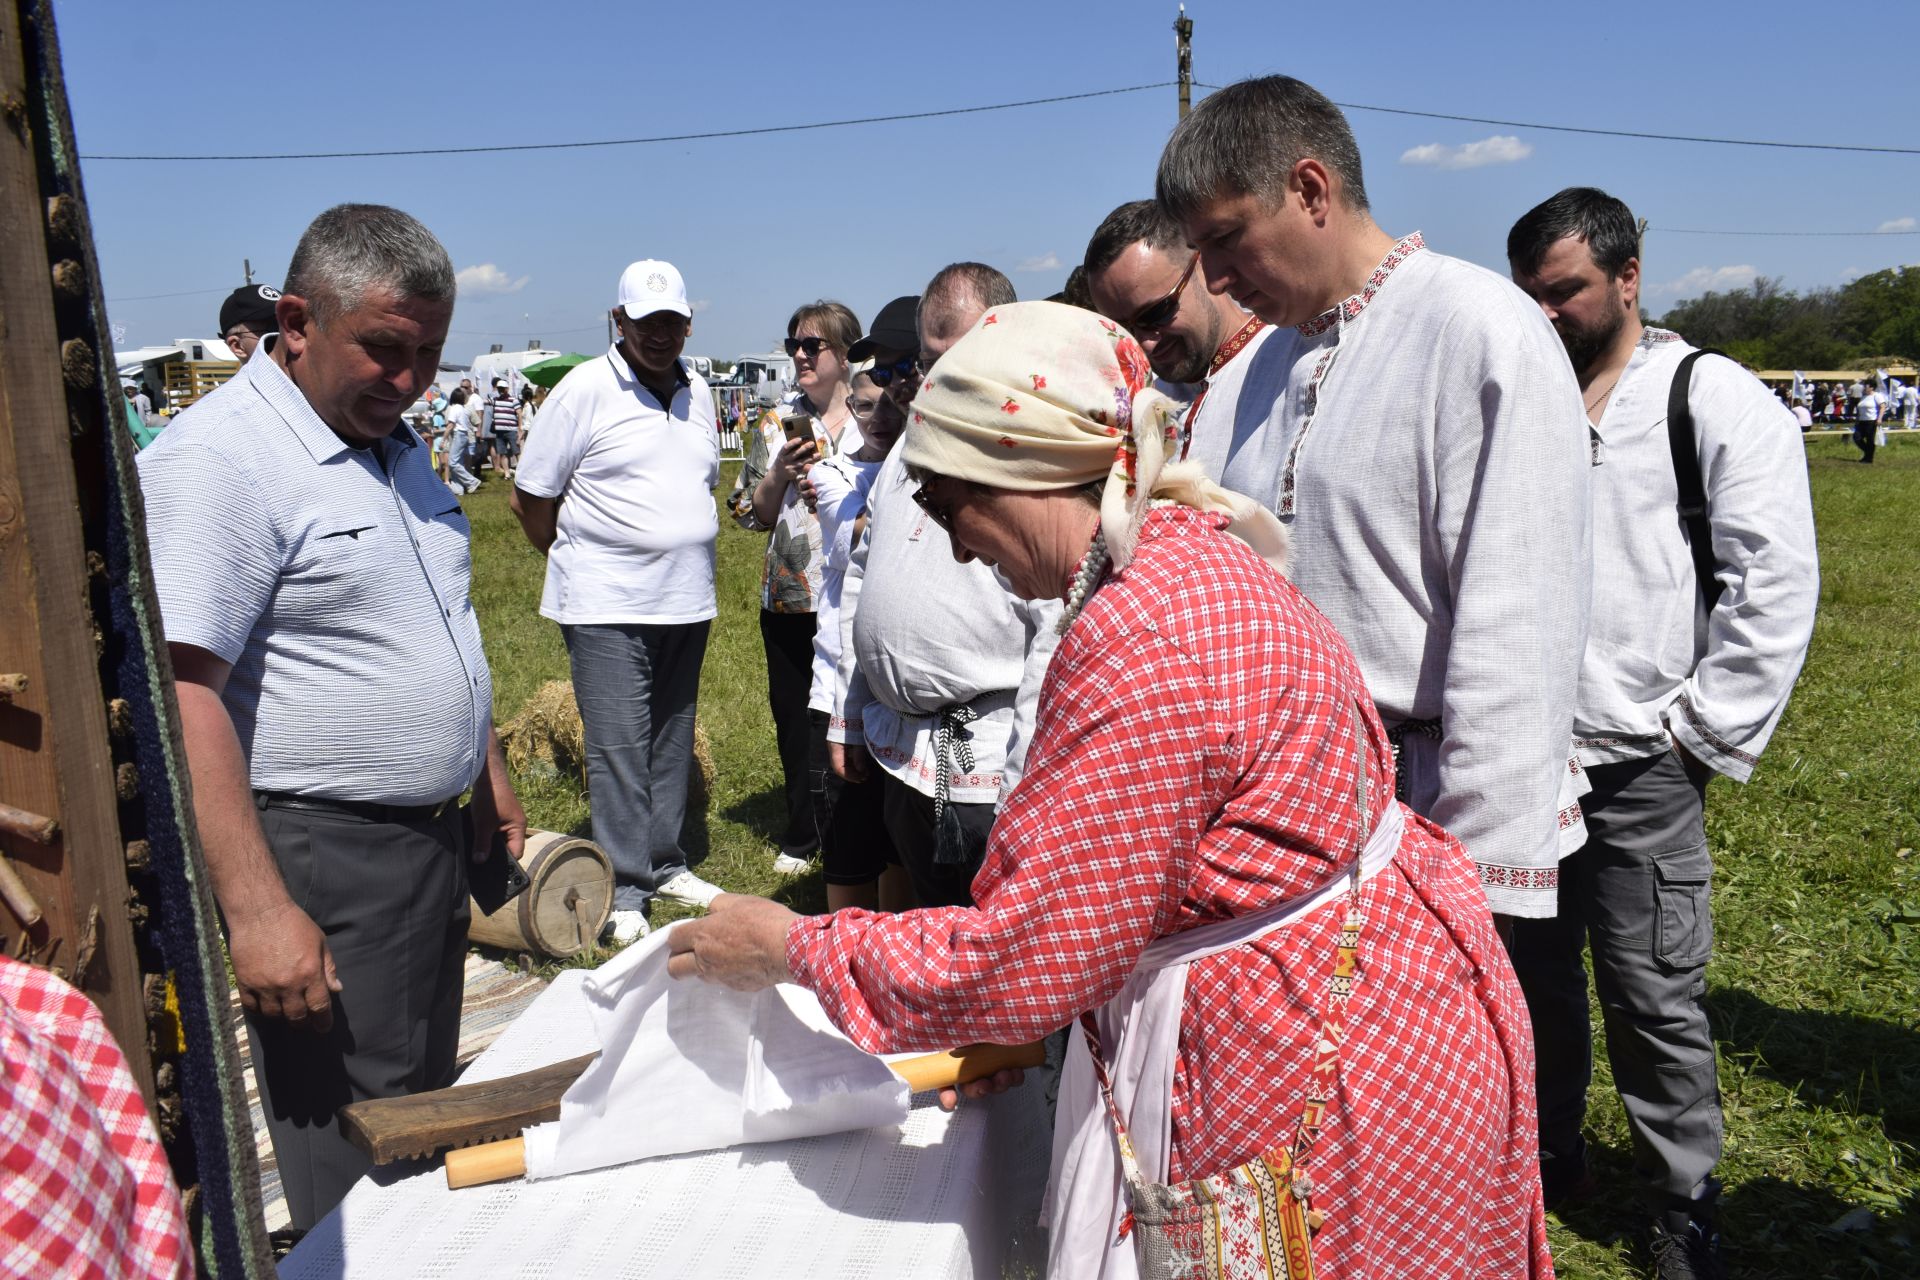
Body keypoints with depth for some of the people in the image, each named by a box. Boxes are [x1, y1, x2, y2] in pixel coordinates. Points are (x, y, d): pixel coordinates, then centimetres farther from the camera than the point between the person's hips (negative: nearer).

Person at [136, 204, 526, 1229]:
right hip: (322, 865, -8)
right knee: (357, 1177, 3)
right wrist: (256, 907, -27)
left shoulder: (395, 442, 11)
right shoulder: (214, 457, -18)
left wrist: (491, 780, 22)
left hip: (433, 841, 9)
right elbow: (181, 694, -23)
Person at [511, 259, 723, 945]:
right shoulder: (584, 388, -8)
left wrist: (683, 558, 15)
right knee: (618, 748, -4)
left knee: (672, 742, 13)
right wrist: (577, 562, 6)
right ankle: (623, 890, 6)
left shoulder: (698, 393, 11)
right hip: (608, 606, -6)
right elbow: (529, 497, -4)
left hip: (688, 602, 6)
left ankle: (665, 866, 25)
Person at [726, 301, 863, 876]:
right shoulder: (776, 422, 8)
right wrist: (781, 474, -10)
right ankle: (801, 835, 26)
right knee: (796, 721, 10)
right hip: (791, 598, 3)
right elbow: (751, 515, 8)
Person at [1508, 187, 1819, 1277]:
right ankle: (1549, 1152, 39)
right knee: (1534, 970, 18)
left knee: (1655, 996, 5)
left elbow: (1777, 586, -9)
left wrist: (1701, 735, -10)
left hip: (1637, 770, -4)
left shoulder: (1719, 402, -5)